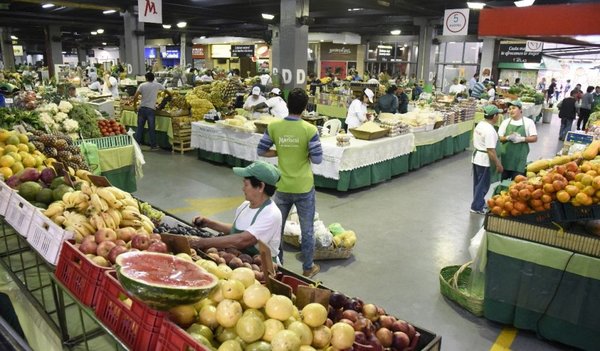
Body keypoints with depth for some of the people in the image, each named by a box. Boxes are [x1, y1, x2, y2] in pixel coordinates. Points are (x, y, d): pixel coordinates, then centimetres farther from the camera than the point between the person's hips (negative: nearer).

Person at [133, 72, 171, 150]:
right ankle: (153, 146, 11)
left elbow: (135, 97, -6)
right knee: (151, 128, 5)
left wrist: (134, 106, 7)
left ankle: (137, 143, 13)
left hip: (142, 108, 1)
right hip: (151, 109, -1)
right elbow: (167, 92, 18)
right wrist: (170, 96, 38)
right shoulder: (157, 85, 3)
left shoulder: (142, 85, 1)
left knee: (140, 127, 9)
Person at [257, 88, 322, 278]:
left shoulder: (273, 126, -8)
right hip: (304, 187, -2)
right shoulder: (310, 130, -16)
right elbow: (317, 159, -13)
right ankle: (308, 268, 28)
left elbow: (261, 151, -1)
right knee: (307, 230, 15)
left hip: (282, 187, 3)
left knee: (276, 227, 20)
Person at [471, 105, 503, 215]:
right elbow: (491, 150, -25)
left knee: (478, 183, 19)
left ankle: (479, 203, 33)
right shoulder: (490, 130, -24)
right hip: (484, 160, -9)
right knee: (483, 184, 3)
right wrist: (498, 164, -17)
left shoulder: (480, 124, 4)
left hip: (476, 156, 9)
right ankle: (477, 207, 11)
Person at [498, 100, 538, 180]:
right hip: (506, 155, 2)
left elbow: (534, 138, -2)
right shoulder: (505, 122, 5)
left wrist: (521, 139, -18)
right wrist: (508, 137, -17)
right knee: (503, 178, 9)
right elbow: (499, 138, 3)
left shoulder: (528, 122, 0)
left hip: (520, 156, -2)